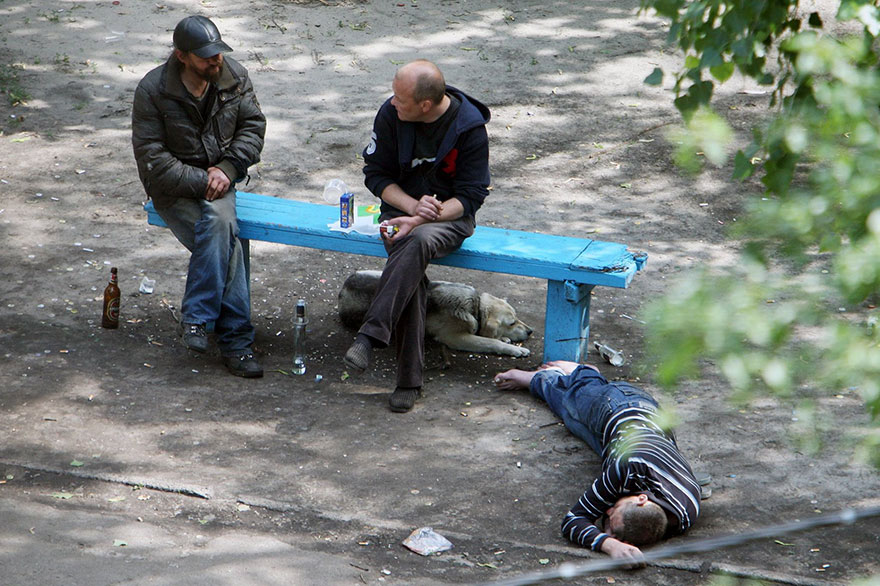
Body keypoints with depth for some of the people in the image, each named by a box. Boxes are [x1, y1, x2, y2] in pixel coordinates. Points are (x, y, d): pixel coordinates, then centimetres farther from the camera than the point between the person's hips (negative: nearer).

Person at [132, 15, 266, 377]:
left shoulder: (235, 78, -1)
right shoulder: (153, 90, -13)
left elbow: (254, 126, 6)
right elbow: (151, 158, -14)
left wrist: (227, 168, -11)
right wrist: (202, 182, -21)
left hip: (219, 179, 3)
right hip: (173, 188, -3)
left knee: (217, 221, -32)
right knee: (226, 238, -29)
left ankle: (196, 318, -26)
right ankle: (235, 340, -24)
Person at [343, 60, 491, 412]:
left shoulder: (469, 126, -14)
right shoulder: (390, 114, -6)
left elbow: (470, 197, -12)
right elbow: (376, 174, 2)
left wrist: (422, 219, -27)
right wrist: (413, 205, -17)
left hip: (450, 215, -2)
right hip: (402, 206, 2)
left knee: (420, 240, -39)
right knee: (412, 271, -30)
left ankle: (371, 336, -41)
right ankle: (409, 380, -29)